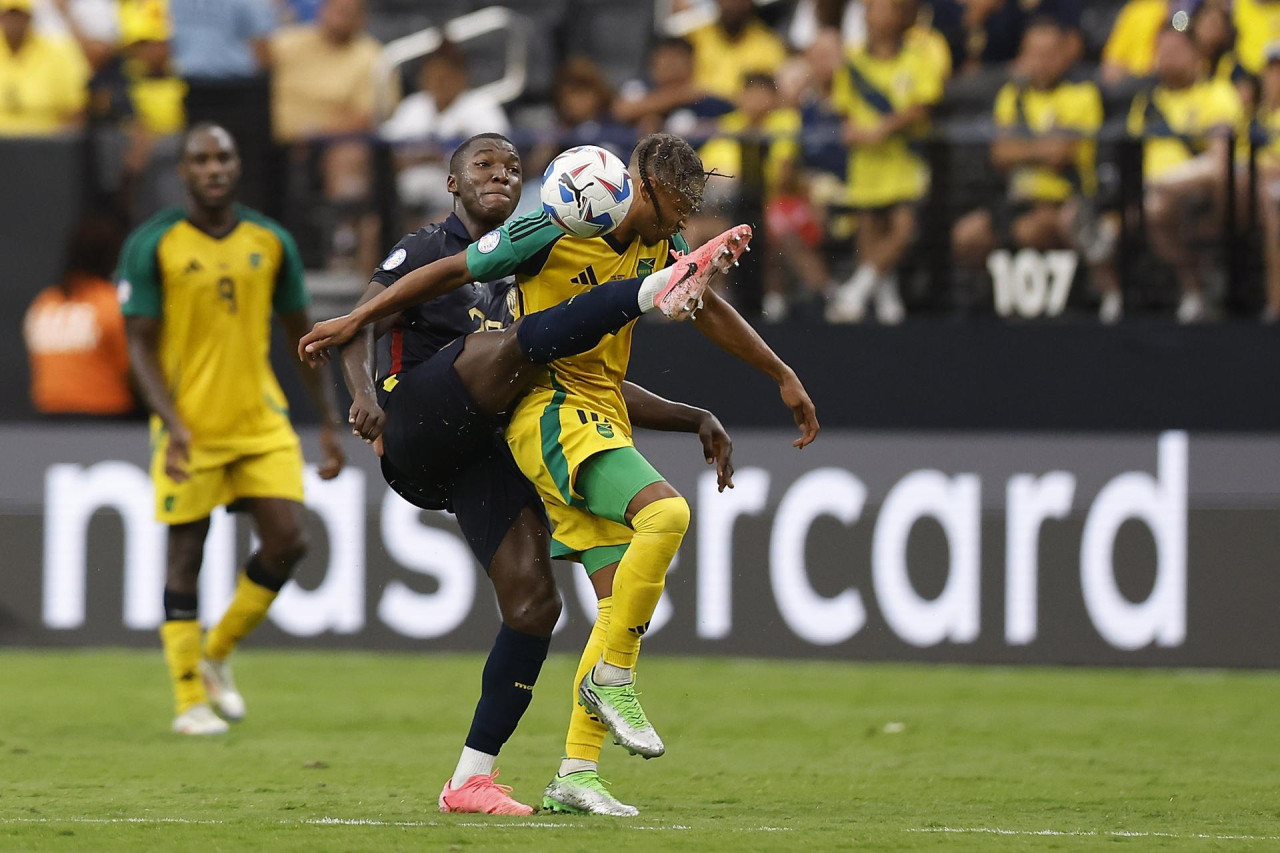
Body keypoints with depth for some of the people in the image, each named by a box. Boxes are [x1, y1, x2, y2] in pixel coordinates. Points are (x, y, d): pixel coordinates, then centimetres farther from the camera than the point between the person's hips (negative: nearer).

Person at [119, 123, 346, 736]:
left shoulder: (271, 242, 6)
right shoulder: (152, 246, -5)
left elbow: (303, 337, 13)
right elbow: (140, 346, -7)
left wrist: (329, 423, 9)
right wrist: (172, 424, -20)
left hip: (261, 422, 4)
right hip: (189, 426, -4)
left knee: (286, 541, -7)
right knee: (186, 557, -1)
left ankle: (217, 655, 15)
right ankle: (190, 699, 8)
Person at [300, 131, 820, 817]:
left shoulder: (658, 245, 9)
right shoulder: (555, 232, -12)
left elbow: (710, 311, 25)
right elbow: (452, 272, -4)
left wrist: (783, 377, 28)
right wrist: (356, 321, 1)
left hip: (601, 421, 8)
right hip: (549, 412, -8)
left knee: (622, 601, 0)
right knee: (665, 512, -30)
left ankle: (575, 777, 2)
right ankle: (613, 677, -17)